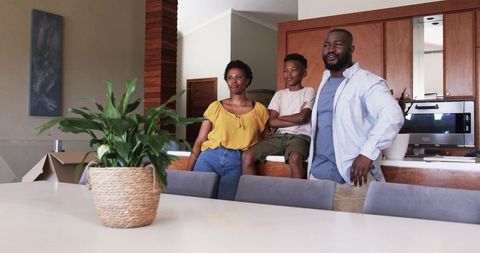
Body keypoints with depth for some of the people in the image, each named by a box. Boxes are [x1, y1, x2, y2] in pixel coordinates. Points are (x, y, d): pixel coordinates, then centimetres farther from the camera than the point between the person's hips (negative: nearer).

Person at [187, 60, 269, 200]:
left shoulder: (259, 110, 13)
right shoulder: (215, 107, 14)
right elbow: (199, 141, 9)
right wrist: (188, 170, -1)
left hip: (237, 162, -1)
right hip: (209, 158, 1)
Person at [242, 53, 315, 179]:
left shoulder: (309, 91, 6)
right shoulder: (279, 94, 17)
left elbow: (302, 117, -9)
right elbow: (272, 122, 3)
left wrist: (279, 117, 4)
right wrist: (297, 119, -5)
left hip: (300, 136, -4)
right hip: (279, 136, 4)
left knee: (295, 158, -40)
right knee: (246, 156, -18)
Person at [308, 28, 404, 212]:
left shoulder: (367, 82, -11)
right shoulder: (325, 80, 15)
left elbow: (393, 115, -24)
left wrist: (368, 153, -32)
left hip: (351, 180, -7)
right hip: (317, 174, 7)